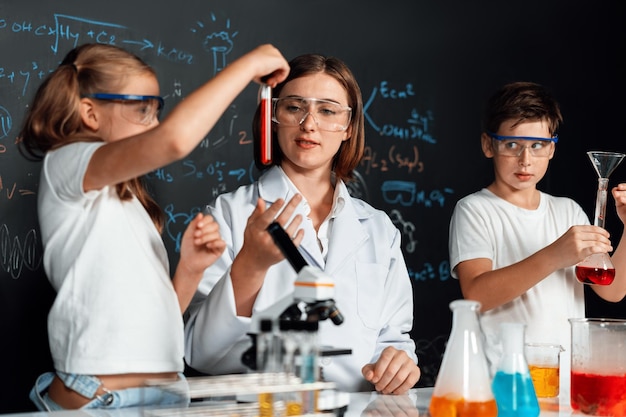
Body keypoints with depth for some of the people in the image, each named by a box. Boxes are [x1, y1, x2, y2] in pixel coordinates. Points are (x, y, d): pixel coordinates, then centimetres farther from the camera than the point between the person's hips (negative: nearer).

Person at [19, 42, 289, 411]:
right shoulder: (63, 163, -2)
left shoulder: (128, 200, 23)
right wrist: (249, 64, -12)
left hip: (165, 394, 8)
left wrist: (190, 270, -1)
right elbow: (174, 139, -22)